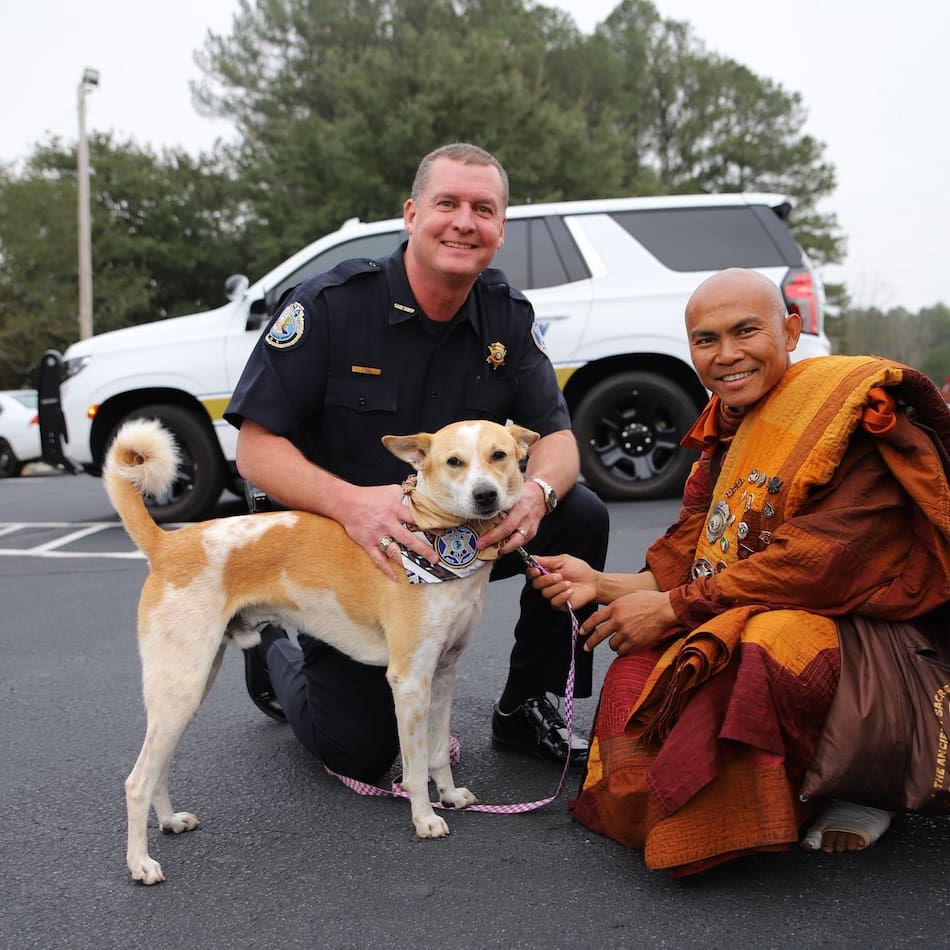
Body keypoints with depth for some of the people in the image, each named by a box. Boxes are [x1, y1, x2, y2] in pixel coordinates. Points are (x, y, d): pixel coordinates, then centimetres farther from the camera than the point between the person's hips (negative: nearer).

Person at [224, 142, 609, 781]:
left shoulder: (509, 317, -6)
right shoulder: (330, 304, -18)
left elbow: (556, 436, -8)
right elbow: (256, 447, -20)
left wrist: (537, 492, -33)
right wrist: (350, 503, -39)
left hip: (461, 533, 4)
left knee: (581, 518, -20)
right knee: (360, 753, -5)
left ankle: (526, 710, 0)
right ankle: (276, 656, 29)